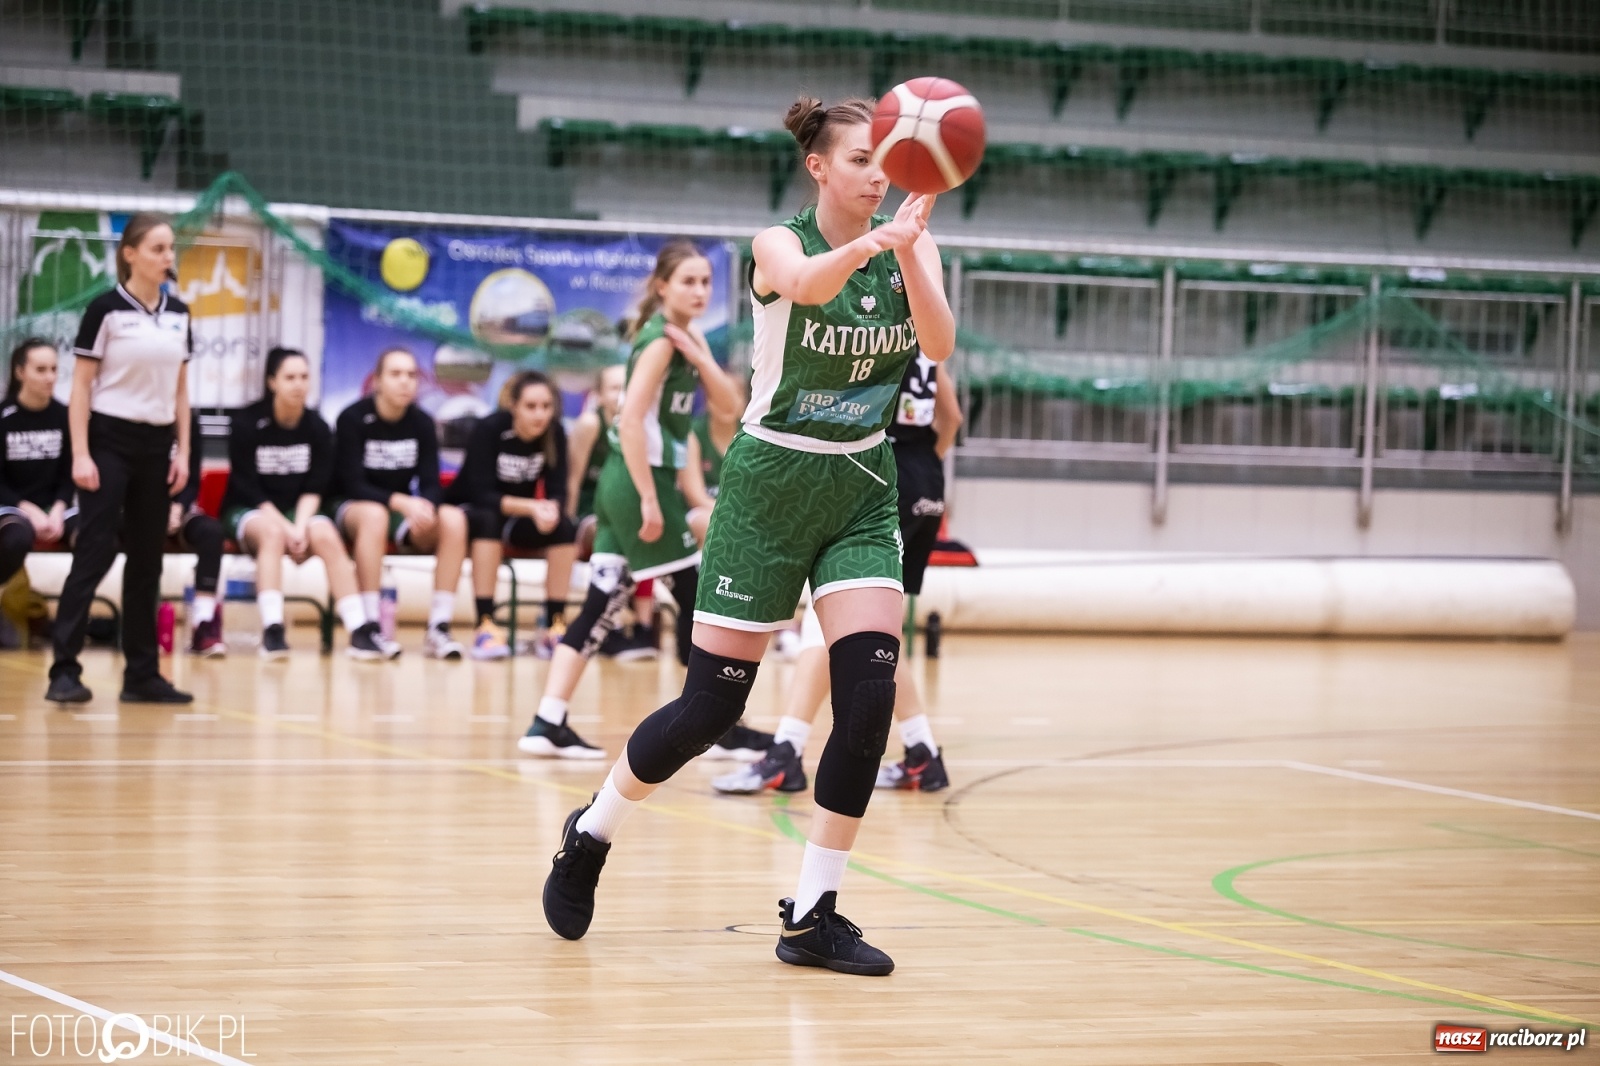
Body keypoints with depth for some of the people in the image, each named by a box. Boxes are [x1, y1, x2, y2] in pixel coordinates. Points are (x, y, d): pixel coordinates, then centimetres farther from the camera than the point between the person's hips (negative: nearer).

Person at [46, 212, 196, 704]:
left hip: (155, 445, 6)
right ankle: (64, 670, -10)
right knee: (94, 553, -10)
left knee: (147, 560, 7)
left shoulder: (178, 314, 8)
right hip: (109, 441, -6)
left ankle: (141, 673, 11)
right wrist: (80, 454, -14)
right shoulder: (105, 309, -9)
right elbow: (81, 387, -8)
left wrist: (183, 452, 8)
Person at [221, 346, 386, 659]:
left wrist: (301, 526, -19)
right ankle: (272, 633, -45)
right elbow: (247, 487, -11)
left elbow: (314, 489, 0)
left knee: (326, 535, -29)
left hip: (299, 512, 3)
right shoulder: (247, 423, -8)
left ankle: (361, 633, -36)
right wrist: (286, 528, -20)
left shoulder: (317, 428, 2)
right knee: (272, 533, -37)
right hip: (248, 512, -3)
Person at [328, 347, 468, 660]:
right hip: (350, 508, -4)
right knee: (374, 514, -40)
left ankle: (438, 630, -26)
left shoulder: (422, 423, 1)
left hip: (403, 509, 4)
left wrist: (424, 507, -28)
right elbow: (352, 485, -16)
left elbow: (431, 484, -3)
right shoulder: (353, 419, -11)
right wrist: (402, 503, -31)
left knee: (454, 520, -24)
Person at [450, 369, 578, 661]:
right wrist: (531, 507, -40)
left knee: (565, 528, -24)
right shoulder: (489, 429, -22)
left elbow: (558, 493, -12)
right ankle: (485, 627, -39)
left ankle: (555, 625, -20)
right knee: (489, 520, -37)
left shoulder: (555, 434, -10)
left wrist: (550, 509, -36)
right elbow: (481, 494, -26)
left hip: (520, 518, 4)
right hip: (471, 511, -4)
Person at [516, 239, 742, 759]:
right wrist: (650, 499, -23)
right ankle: (721, 727, 6)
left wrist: (699, 355, -7)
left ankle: (548, 725, 0)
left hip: (623, 482, 9)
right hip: (642, 480, -9)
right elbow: (631, 420, -22)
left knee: (603, 604, 4)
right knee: (698, 598, -1)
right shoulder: (660, 340, -14)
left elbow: (728, 401, 10)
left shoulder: (684, 337, 14)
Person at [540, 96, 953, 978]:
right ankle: (591, 831, 24)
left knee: (869, 695, -12)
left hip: (861, 490, 4)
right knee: (711, 705, -3)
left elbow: (939, 342, -19)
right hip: (771, 483, -4)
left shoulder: (909, 246, 0)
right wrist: (872, 243, -58)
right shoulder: (780, 244, -11)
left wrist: (907, 250, -36)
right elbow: (804, 282, -37)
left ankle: (812, 915, -1)